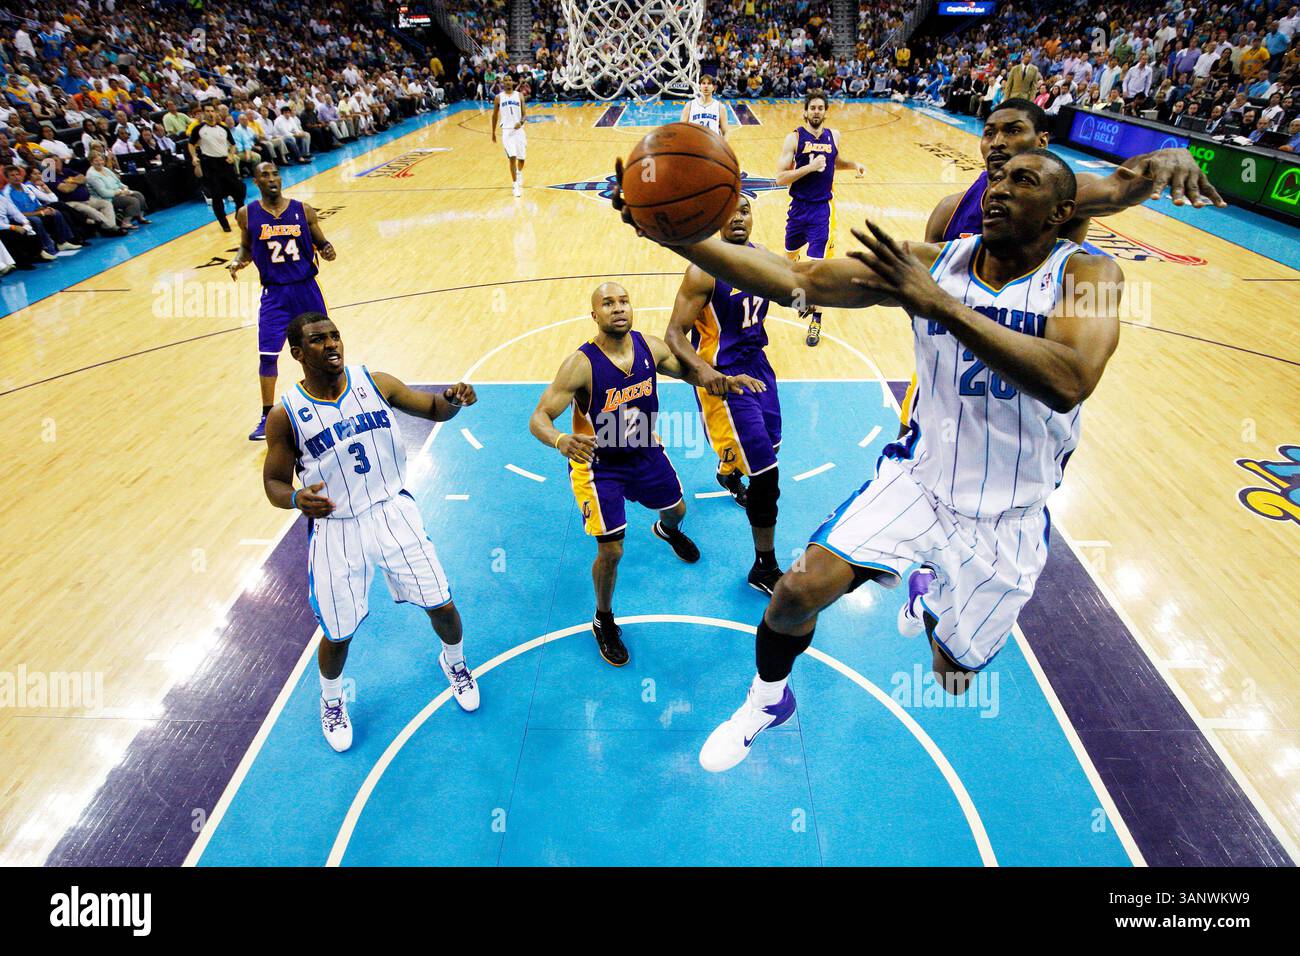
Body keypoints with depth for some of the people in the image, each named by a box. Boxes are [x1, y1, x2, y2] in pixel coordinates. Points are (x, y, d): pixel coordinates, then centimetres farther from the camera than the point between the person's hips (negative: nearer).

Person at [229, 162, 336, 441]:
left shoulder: (303, 210, -3)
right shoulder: (247, 214, -2)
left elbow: (320, 243, 6)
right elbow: (247, 247, 12)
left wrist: (327, 250, -17)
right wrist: (237, 261, -8)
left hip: (306, 288, 0)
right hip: (274, 293, 0)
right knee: (267, 356, -3)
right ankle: (267, 416, 9)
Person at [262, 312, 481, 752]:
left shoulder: (374, 383, -6)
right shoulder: (286, 415, -10)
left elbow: (433, 408, 4)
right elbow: (273, 483, -3)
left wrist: (453, 398, -20)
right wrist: (296, 498, -26)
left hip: (393, 512, 2)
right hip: (335, 528, -1)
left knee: (442, 606, 6)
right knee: (338, 635, 9)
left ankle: (454, 663, 41)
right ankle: (331, 700, 43)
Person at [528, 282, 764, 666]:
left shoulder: (650, 347, -13)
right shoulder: (580, 365, -29)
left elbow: (687, 370, 7)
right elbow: (539, 418, -29)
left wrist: (724, 379, -11)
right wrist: (560, 441, -52)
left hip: (645, 452, 6)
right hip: (598, 464, -5)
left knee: (677, 509, 26)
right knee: (611, 551, -6)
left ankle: (668, 530, 68)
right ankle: (604, 622, 23)